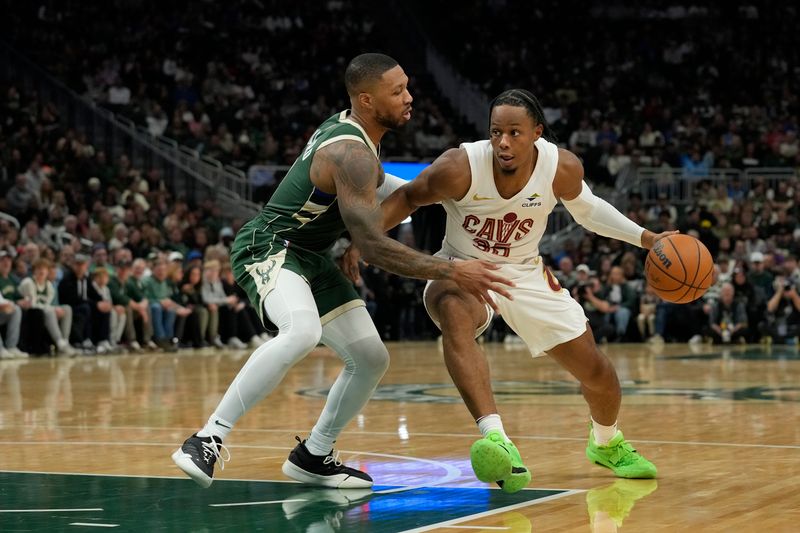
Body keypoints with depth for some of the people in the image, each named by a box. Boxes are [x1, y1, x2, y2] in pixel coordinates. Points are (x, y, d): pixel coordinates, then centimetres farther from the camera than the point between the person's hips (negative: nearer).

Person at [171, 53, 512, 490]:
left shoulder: (347, 127, 6)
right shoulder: (351, 153, -25)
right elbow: (372, 246, -30)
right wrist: (451, 272, -30)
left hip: (309, 257, 10)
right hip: (266, 246, -10)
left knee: (372, 358, 7)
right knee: (302, 332, -38)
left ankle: (312, 456, 23)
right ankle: (208, 440, -35)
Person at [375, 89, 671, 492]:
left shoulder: (563, 167, -19)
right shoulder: (461, 168, -28)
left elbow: (586, 209, 3)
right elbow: (407, 198, -11)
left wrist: (646, 238, -3)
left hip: (525, 273, 3)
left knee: (597, 372, 6)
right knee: (456, 318, -40)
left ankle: (605, 443, 41)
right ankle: (495, 439, -51)